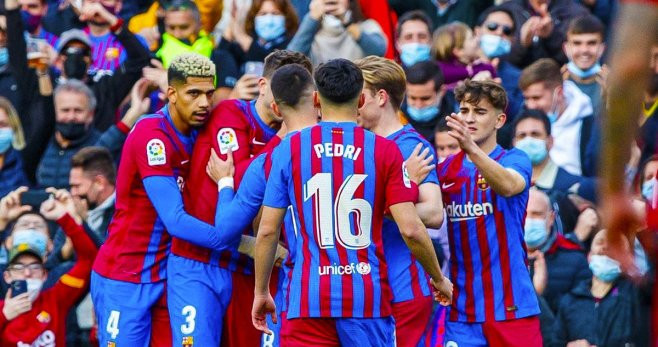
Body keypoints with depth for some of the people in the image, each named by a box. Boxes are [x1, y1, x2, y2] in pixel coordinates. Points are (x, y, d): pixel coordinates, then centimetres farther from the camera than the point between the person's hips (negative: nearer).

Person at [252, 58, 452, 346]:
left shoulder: (288, 149, 3)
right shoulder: (386, 151, 1)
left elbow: (267, 231, 3)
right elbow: (411, 229, -4)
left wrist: (261, 293, 15)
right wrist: (438, 279, 12)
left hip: (308, 299, 0)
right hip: (368, 298, 0)